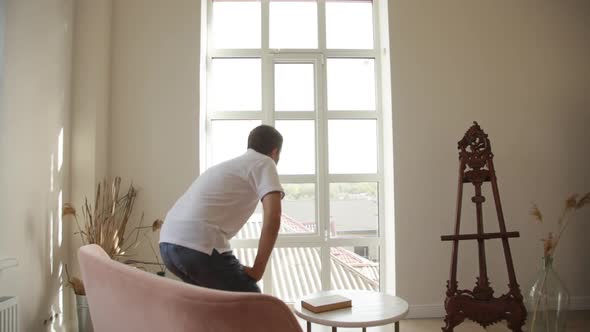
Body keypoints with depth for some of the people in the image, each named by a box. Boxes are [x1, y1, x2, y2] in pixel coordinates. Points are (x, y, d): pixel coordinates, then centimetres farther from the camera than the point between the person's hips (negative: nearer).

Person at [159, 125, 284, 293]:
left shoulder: (230, 164, 29)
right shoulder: (264, 162, 5)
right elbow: (273, 216, -13)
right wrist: (257, 270, -5)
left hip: (168, 242, 9)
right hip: (199, 245, -9)